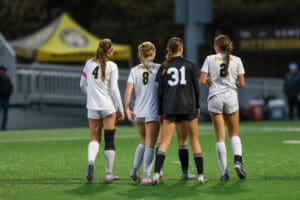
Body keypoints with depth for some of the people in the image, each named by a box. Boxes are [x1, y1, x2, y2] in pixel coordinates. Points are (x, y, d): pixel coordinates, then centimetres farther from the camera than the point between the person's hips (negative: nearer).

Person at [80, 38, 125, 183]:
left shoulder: (89, 63, 4)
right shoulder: (112, 66, -8)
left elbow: (83, 85, 13)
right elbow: (114, 89, -9)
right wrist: (121, 109, -2)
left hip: (92, 106, 3)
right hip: (108, 106, -3)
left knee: (94, 138, 9)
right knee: (109, 141, 5)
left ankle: (90, 162, -20)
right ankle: (109, 174, 7)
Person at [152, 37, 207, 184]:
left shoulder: (164, 68, 5)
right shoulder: (190, 66, 3)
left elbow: (160, 92, 4)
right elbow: (196, 88, 5)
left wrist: (160, 112, 9)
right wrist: (197, 106, 17)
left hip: (169, 108, 1)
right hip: (188, 106, -1)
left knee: (165, 141, 0)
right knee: (194, 140, 9)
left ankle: (156, 173, -14)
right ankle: (200, 175, 7)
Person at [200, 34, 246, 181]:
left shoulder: (210, 59, 1)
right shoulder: (236, 60, 3)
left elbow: (202, 81, -5)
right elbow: (241, 84, 0)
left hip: (215, 98, -1)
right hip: (231, 97, 1)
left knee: (220, 137, 4)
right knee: (234, 134, 16)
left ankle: (224, 172, -1)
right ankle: (238, 160, -10)